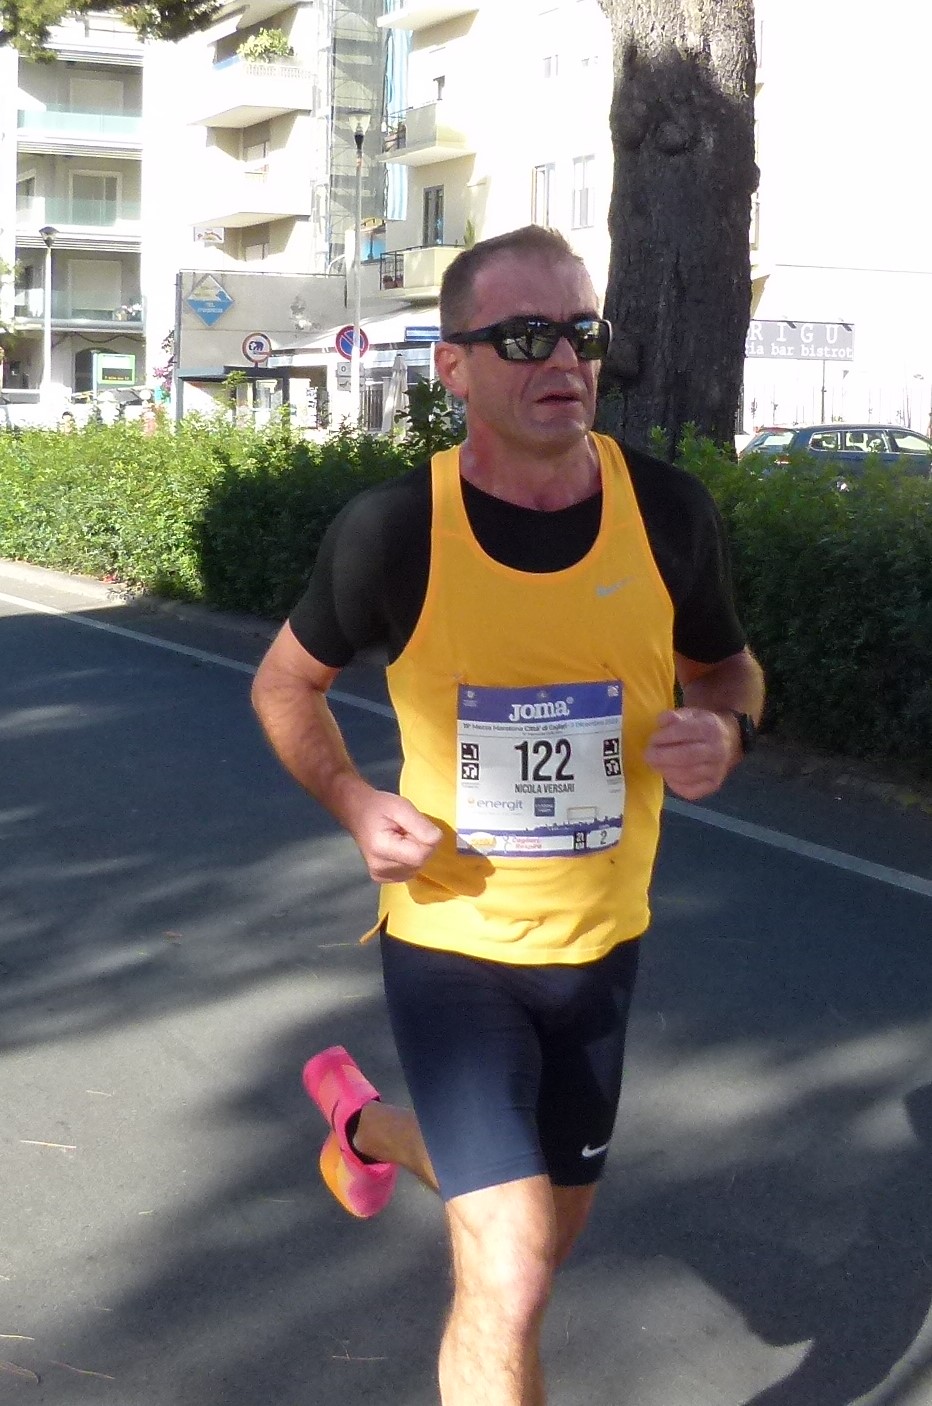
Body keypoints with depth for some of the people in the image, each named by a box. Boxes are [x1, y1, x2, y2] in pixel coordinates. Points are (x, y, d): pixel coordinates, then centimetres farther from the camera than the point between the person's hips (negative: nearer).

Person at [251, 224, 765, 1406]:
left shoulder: (666, 511, -11)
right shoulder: (393, 531, -17)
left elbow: (725, 665, 8)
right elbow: (284, 685, 2)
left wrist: (725, 731, -15)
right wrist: (356, 805, -15)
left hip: (600, 944, 4)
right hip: (451, 942, -4)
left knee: (540, 1239, 25)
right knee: (509, 1286, -14)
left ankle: (368, 1124, 56)